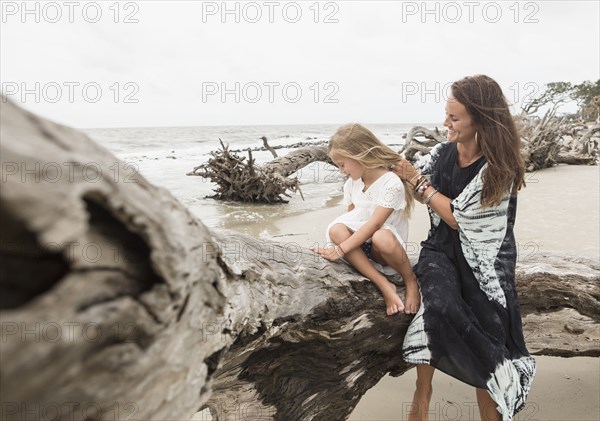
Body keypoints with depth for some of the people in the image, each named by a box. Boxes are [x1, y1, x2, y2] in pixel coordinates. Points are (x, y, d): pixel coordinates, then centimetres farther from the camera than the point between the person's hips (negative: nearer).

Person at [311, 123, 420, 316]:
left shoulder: (392, 183, -20)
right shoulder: (351, 184, 3)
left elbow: (374, 224, -26)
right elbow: (350, 218, 9)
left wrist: (339, 250, -29)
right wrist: (338, 242, -9)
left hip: (386, 244, -6)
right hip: (361, 244, 6)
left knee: (382, 238, -42)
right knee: (336, 229, -26)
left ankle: (411, 281, -9)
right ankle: (384, 285, -25)